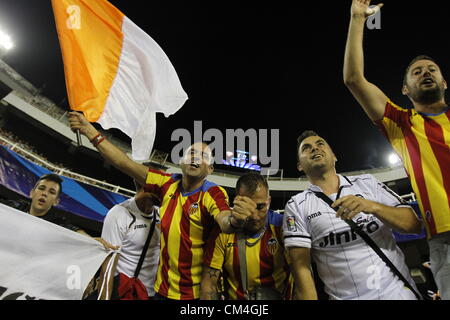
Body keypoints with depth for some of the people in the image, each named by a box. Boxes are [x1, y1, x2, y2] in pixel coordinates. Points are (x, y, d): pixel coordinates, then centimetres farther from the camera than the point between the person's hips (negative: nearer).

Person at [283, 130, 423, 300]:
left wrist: (372, 206, -21)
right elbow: (301, 267, -9)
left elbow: (414, 225, -4)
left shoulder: (366, 182, 1)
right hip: (345, 296, -1)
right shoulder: (296, 206, -5)